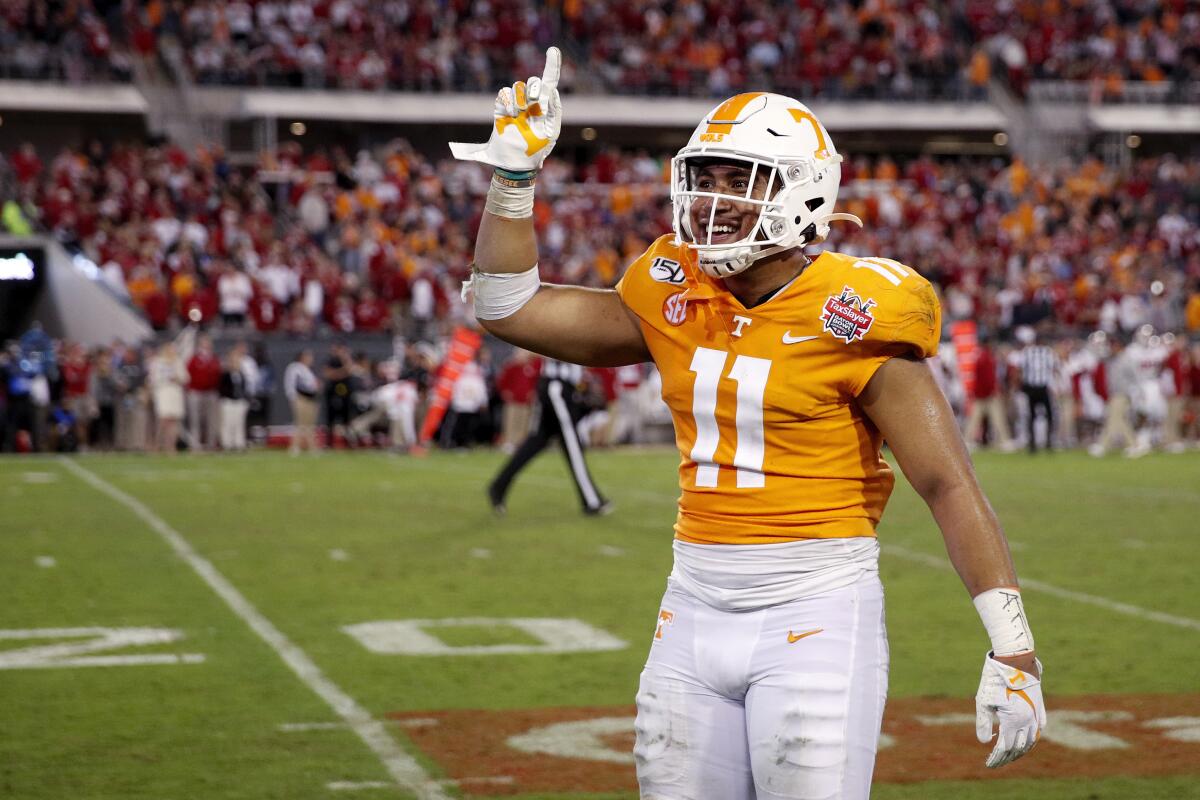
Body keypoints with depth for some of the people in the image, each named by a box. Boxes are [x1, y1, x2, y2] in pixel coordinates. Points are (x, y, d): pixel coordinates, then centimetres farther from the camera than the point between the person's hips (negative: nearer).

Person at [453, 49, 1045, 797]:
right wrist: (515, 174, 6)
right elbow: (508, 307, 14)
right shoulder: (678, 302, 6)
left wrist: (1012, 648, -16)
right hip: (697, 614, 6)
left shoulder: (849, 318, -11)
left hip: (817, 617, -6)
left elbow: (949, 486, -12)